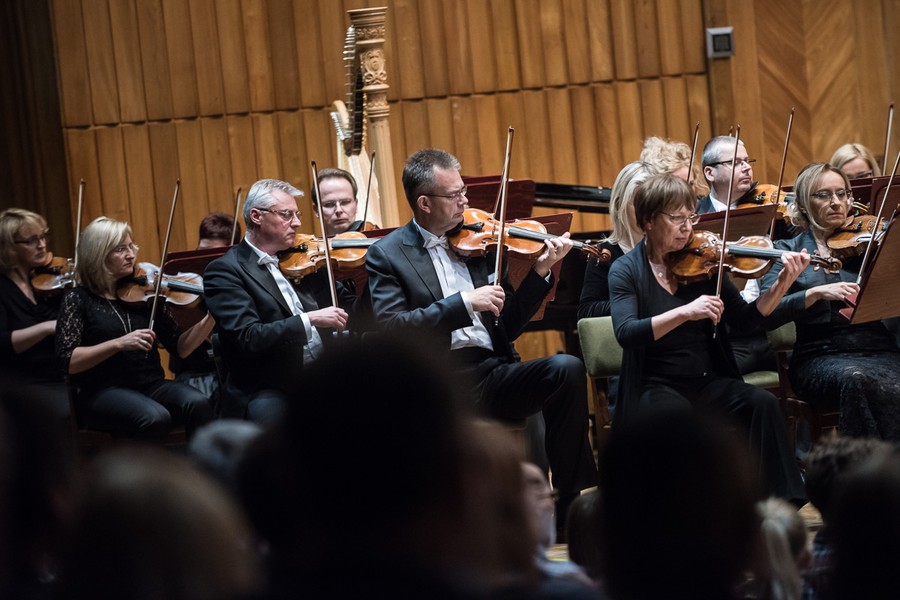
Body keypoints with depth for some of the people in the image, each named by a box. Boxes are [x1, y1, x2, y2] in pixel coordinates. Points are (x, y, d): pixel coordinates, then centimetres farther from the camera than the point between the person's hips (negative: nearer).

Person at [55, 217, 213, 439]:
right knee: (155, 418, -35)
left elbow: (180, 348, 6)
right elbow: (69, 362, -10)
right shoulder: (79, 299, 1)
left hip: (151, 386, 4)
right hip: (104, 393, -4)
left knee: (198, 404, -27)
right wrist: (119, 343, -21)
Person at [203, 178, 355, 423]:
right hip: (268, 389, -6)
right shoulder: (224, 270, -3)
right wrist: (309, 320, -20)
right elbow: (248, 338, -15)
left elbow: (348, 307, 24)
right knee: (267, 413, -37)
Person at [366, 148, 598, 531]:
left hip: (492, 372, 5)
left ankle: (569, 506, -17)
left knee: (568, 368, -23)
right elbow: (389, 327, -11)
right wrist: (463, 303, -17)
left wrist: (540, 272, 4)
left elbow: (509, 325, 17)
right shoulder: (387, 255, 5)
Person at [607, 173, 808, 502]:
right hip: (656, 386, -4)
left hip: (709, 382, 4)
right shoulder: (627, 271, -4)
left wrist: (782, 284, -10)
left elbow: (745, 319, 5)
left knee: (763, 403, -22)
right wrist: (685, 312, -31)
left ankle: (780, 502, -15)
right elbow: (626, 333, -20)